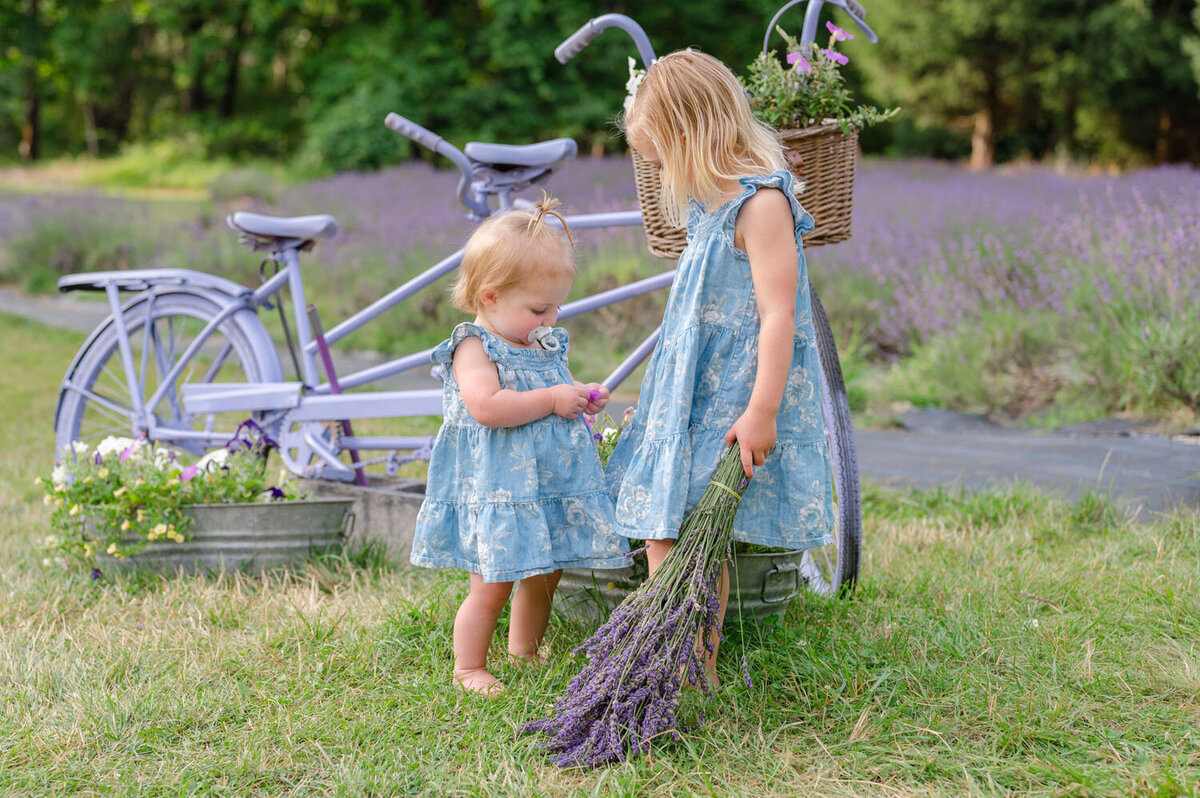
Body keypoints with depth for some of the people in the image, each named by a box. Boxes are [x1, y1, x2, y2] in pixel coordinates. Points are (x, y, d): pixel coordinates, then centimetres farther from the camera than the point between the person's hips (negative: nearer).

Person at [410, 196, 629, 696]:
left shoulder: (548, 344, 12)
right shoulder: (474, 347, -13)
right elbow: (487, 407, -29)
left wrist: (583, 399, 7)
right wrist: (552, 400, -22)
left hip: (552, 486, 8)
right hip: (497, 493, -8)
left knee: (544, 576, 17)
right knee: (491, 588, -5)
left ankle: (524, 651, 36)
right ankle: (469, 668, 12)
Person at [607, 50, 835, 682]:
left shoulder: (760, 202, -16)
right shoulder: (708, 203, 14)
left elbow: (778, 314, -21)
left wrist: (762, 409, -24)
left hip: (730, 404, -9)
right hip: (685, 393, 9)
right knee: (661, 532, 8)